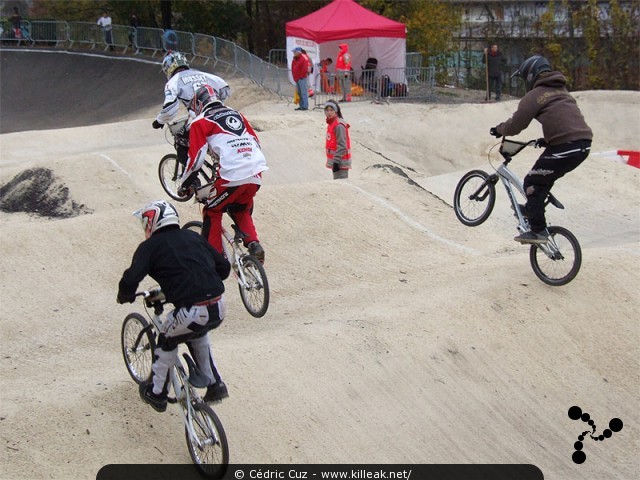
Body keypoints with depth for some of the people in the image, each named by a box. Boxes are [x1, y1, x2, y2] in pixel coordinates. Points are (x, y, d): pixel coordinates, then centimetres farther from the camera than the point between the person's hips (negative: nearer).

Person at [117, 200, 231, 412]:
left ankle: (156, 393, 35)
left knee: (167, 342, 24)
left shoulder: (150, 246, 4)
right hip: (219, 308, 5)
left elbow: (131, 279, -6)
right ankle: (215, 385, 36)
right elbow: (224, 267, 20)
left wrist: (124, 297, 16)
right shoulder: (193, 237, 19)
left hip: (191, 312, -5)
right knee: (197, 335, 35)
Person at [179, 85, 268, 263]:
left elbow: (196, 157, 0)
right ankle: (254, 245, 9)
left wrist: (185, 183, 13)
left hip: (232, 176, -6)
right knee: (242, 211, 28)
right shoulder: (236, 114, 24)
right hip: (256, 174, 6)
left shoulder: (201, 122, 7)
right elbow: (256, 143, 24)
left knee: (212, 212, 16)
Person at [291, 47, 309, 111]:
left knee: (304, 92, -10)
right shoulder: (294, 60, 16)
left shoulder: (303, 59, -11)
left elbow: (305, 69, -17)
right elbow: (293, 68, 21)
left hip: (302, 78, -9)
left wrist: (301, 76, -15)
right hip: (297, 79, 9)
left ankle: (305, 106, -11)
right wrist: (294, 76, 11)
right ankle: (301, 106, 15)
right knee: (299, 92, 10)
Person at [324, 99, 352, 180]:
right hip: (334, 161, 10)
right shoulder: (331, 124, 13)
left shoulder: (339, 125, -17)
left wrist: (336, 161, -22)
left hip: (340, 162, -10)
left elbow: (341, 145, -21)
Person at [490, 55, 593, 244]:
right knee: (545, 179, 27)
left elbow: (515, 125, -3)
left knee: (533, 183, 4)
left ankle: (538, 231, 3)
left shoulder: (535, 95, -1)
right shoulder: (562, 90, 24)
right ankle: (533, 209, 37)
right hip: (583, 144, 8)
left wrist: (498, 130, 16)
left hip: (564, 147, -8)